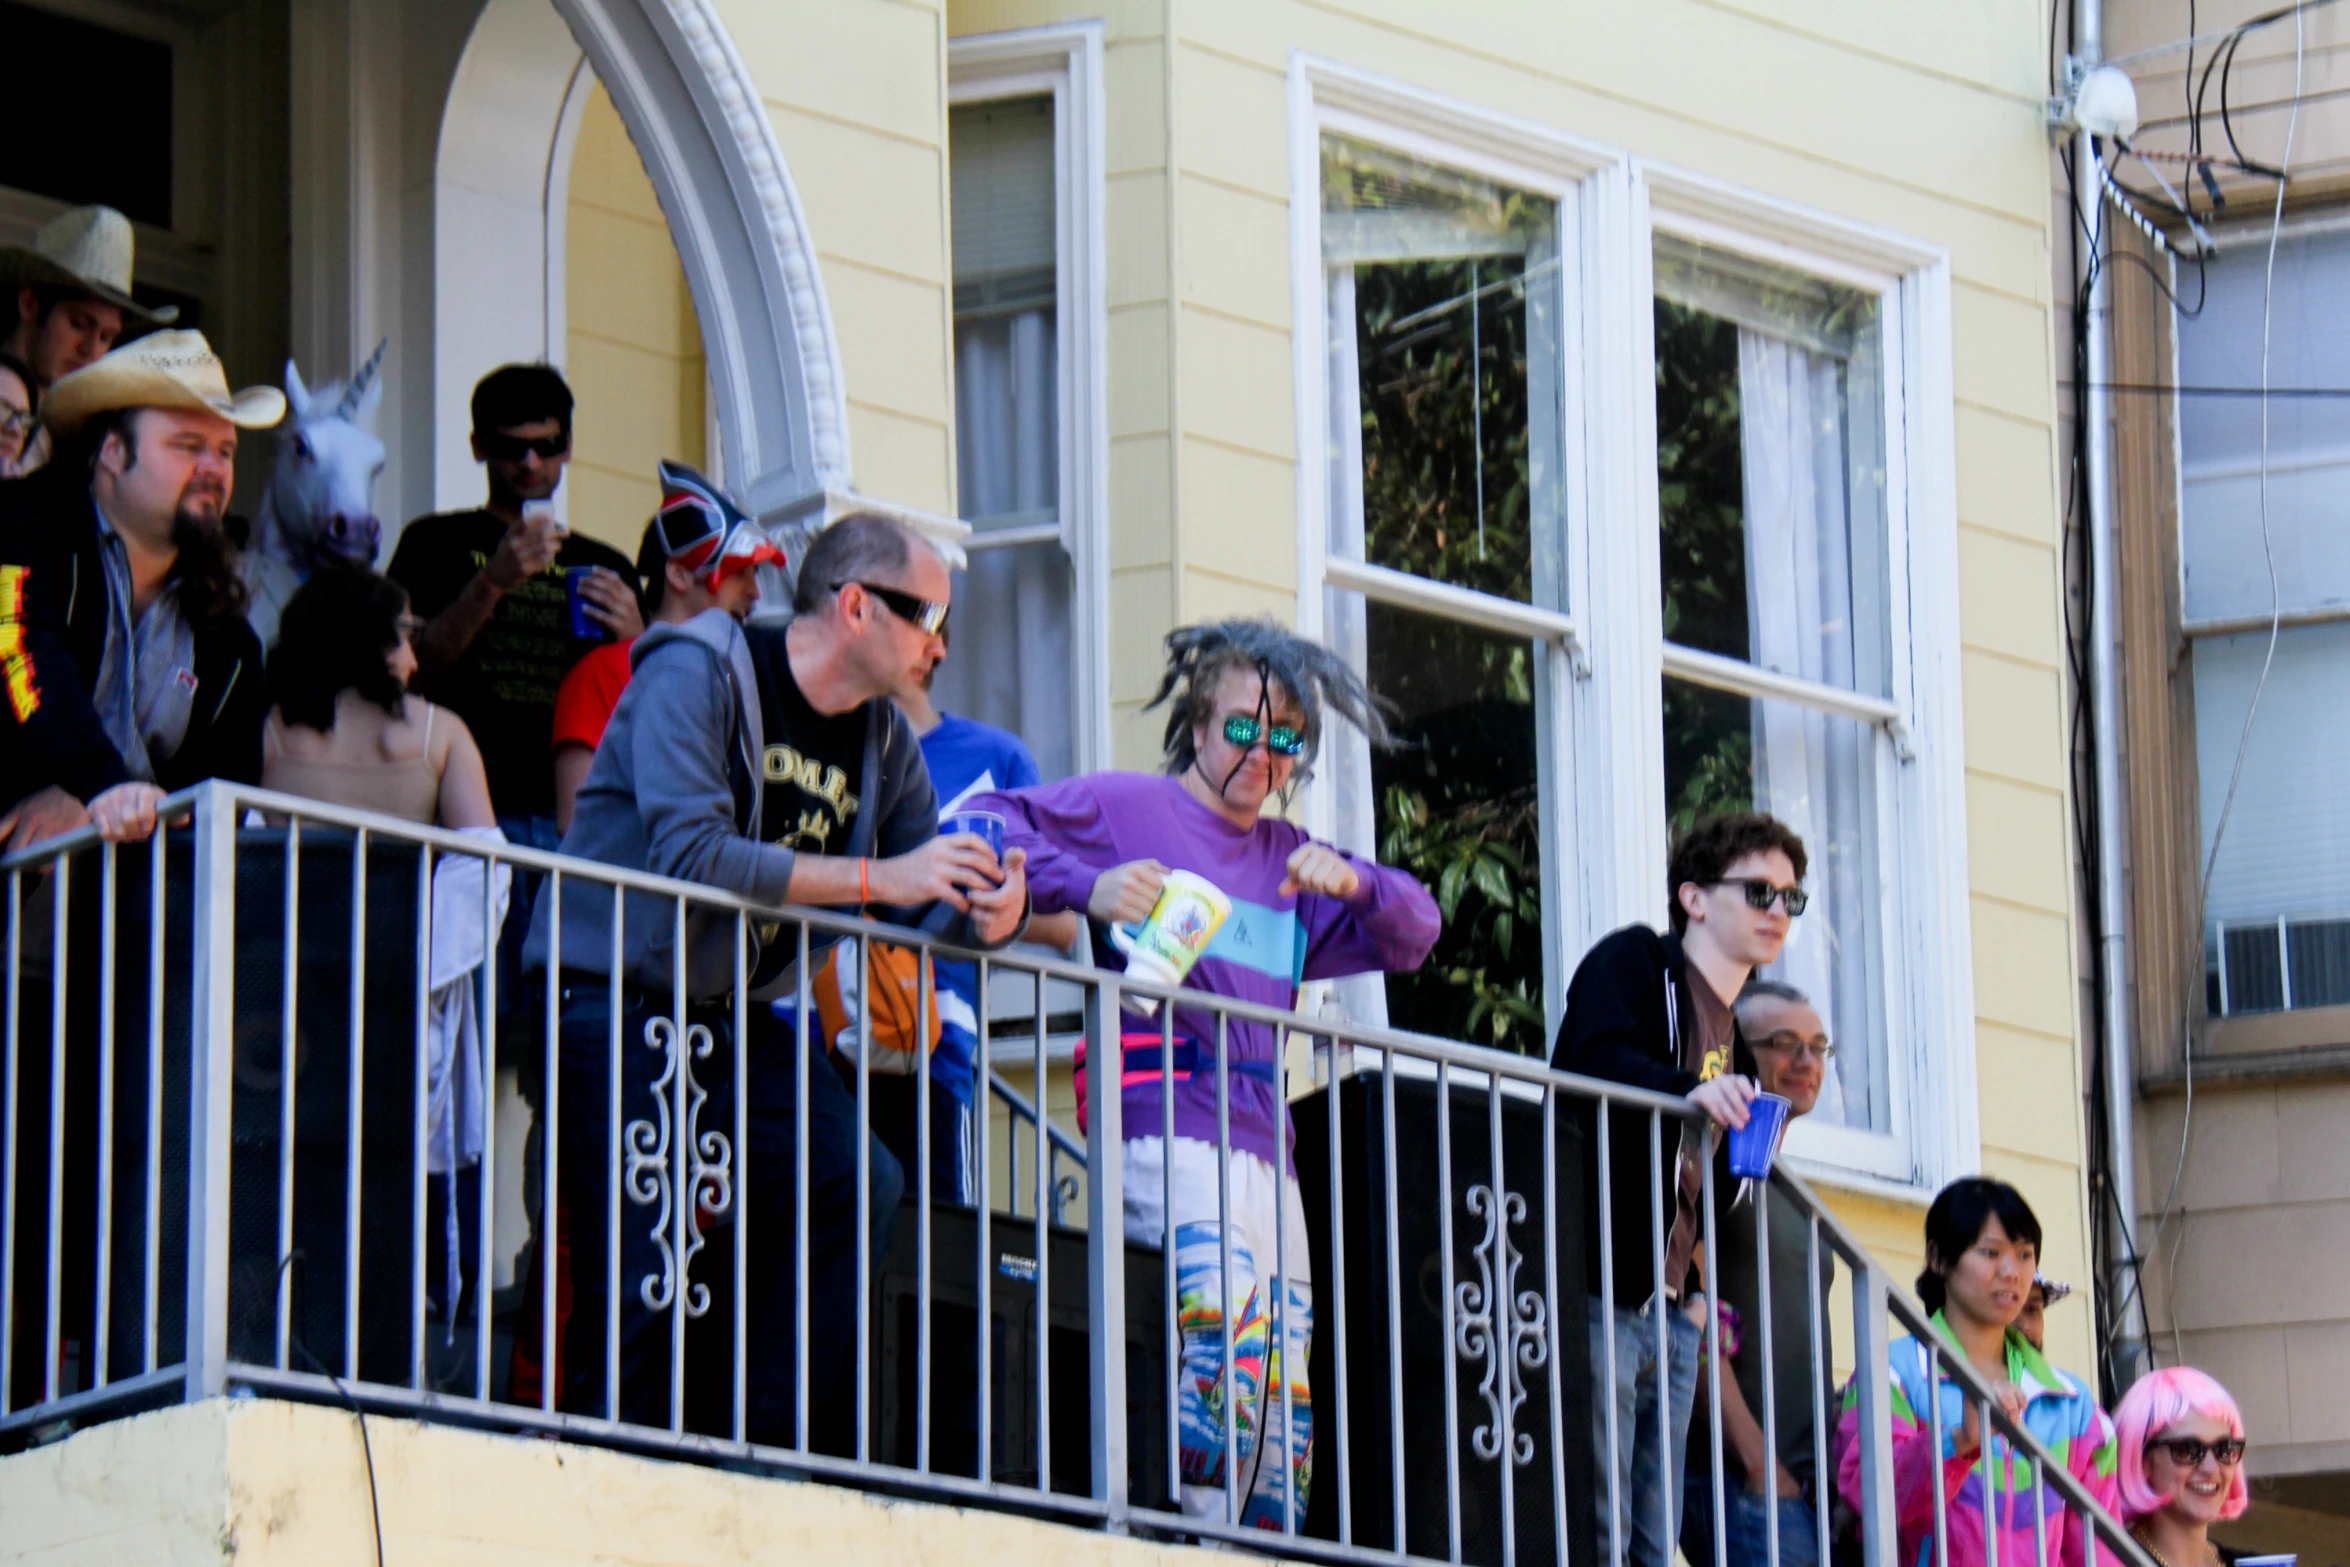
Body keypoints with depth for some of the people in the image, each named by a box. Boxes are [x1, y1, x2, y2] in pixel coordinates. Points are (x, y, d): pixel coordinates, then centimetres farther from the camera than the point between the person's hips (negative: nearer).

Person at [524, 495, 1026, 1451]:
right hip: (612, 1004, -7)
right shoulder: (695, 674, -13)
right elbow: (690, 854, -27)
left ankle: (772, 1446, -7)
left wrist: (983, 920, -15)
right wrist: (877, 878, -27)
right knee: (636, 1265, -15)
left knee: (861, 1185, -13)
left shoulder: (884, 743, 9)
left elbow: (927, 910, 11)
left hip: (730, 1016, 7)